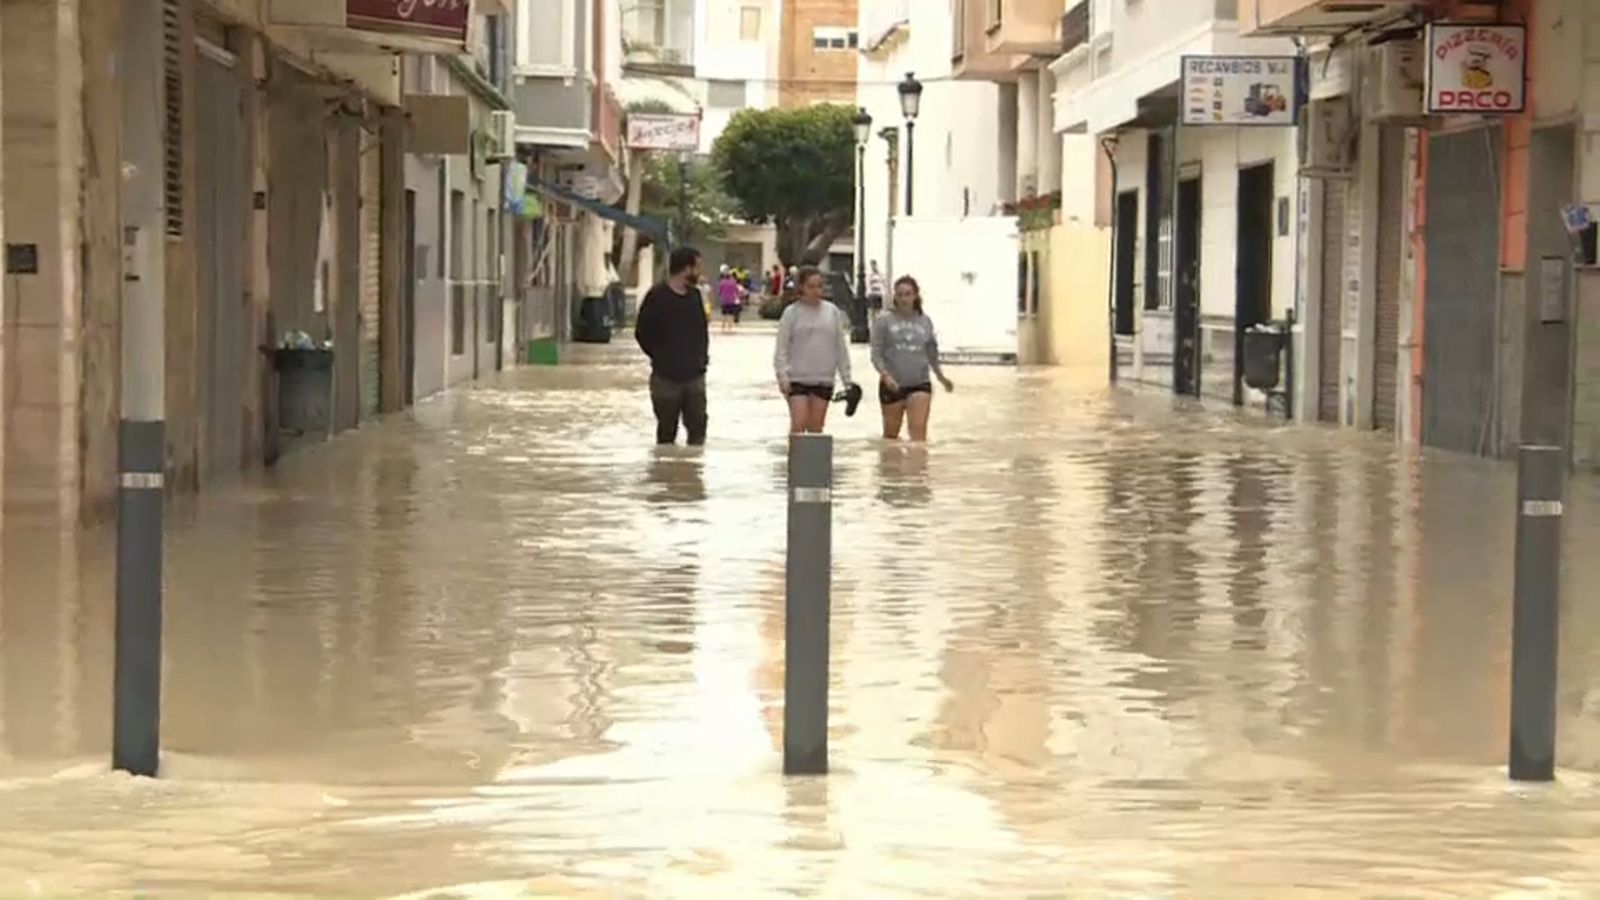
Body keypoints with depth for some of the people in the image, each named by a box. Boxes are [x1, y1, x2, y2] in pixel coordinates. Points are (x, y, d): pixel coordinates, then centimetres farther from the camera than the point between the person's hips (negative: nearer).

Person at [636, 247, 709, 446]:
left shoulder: (695, 295, 7)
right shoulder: (657, 296, -11)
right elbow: (642, 333, -7)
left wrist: (702, 356, 6)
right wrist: (661, 358, -4)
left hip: (695, 375, 5)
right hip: (666, 377, -5)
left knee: (698, 428, 3)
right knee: (666, 431, 5)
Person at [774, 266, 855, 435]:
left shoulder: (832, 312, 7)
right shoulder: (792, 313, -1)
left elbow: (841, 347, 11)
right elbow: (781, 348, -3)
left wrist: (846, 378, 9)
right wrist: (782, 375, -14)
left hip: (824, 380, 3)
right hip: (797, 378, -3)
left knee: (816, 427, 6)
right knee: (798, 424, -9)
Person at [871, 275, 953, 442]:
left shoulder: (925, 321, 7)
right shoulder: (885, 320, -2)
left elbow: (932, 353, 19)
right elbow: (876, 353, -5)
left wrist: (940, 375, 12)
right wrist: (885, 374, -20)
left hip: (919, 384, 1)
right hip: (892, 385, -1)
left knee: (919, 431, -13)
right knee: (891, 434, 11)